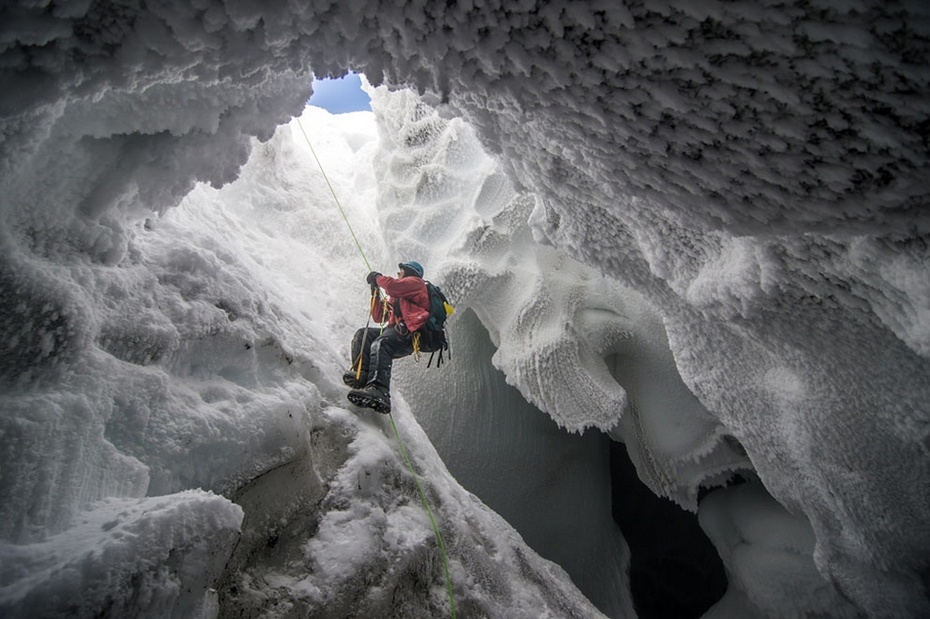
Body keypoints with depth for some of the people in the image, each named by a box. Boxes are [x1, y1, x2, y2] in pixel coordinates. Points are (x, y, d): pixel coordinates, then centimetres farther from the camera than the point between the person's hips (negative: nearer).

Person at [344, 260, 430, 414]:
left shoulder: (416, 282, 13)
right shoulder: (396, 297, 38)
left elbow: (392, 286, -9)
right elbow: (378, 317, 31)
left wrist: (378, 277, 10)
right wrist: (375, 292, 24)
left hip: (410, 334, -9)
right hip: (396, 330, 9)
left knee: (380, 344, -34)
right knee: (362, 334, -8)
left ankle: (379, 391, -54)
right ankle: (361, 374, -29)